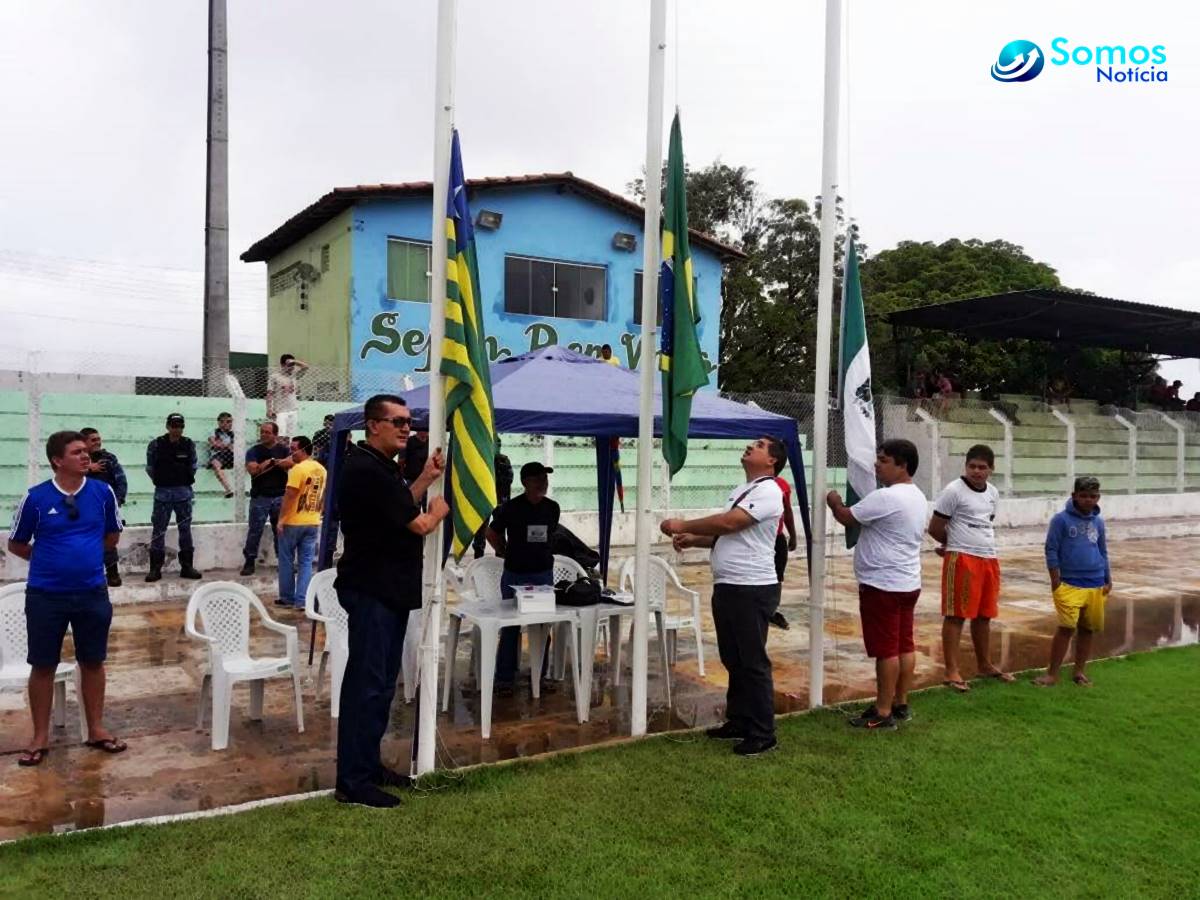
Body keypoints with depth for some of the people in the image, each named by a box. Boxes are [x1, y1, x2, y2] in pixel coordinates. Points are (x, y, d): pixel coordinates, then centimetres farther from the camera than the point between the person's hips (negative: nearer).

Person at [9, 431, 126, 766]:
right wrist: (49, 559, 4)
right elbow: (16, 544, 4)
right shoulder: (36, 497, -9)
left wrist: (84, 553, 9)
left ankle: (96, 729, 25)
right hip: (46, 595, -2)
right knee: (43, 666, 8)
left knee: (93, 662, 12)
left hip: (92, 593, 2)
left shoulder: (103, 492, -4)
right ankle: (40, 737, 22)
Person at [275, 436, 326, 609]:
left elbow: (289, 496, -18)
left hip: (293, 522, -6)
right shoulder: (321, 470, 8)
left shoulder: (298, 469, -15)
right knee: (306, 562, 7)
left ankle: (287, 597, 16)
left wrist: (281, 520, -14)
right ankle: (302, 600, 4)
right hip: (313, 523, 6)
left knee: (287, 561, 9)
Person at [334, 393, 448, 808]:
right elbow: (419, 525, -18)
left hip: (389, 589, 11)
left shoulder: (382, 467, 14)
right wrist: (437, 511, 2)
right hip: (371, 590, -11)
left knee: (381, 682, 17)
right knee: (367, 684, -5)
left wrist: (426, 478, 13)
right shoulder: (366, 470, -20)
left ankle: (368, 764, 29)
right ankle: (352, 782, 3)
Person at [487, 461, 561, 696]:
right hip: (515, 575, -3)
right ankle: (504, 679, 11)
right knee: (510, 627, 3)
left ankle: (539, 674, 22)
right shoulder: (511, 508, -10)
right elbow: (492, 533, 4)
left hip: (544, 573, 3)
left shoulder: (553, 508, 0)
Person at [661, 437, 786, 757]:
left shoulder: (768, 492, -14)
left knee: (753, 662, -2)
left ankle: (763, 734, 8)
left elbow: (728, 523, -24)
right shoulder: (739, 491, 18)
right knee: (733, 660, 17)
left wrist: (684, 525, -15)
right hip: (726, 587, 10)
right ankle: (738, 721, 29)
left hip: (752, 589, -10)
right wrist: (692, 540, 5)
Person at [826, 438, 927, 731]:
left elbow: (847, 518, -15)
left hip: (883, 584, -10)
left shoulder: (886, 497, -21)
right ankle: (901, 705, 24)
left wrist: (834, 502, 7)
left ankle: (883, 713, 3)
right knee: (904, 646, 14)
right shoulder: (917, 496, 11)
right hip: (908, 582, 10)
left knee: (886, 650, -3)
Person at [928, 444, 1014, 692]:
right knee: (955, 615, -3)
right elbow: (935, 528, -7)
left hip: (989, 559, 7)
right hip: (961, 559, -7)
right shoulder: (954, 491, -9)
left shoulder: (993, 493, 13)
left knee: (984, 615, 15)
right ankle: (951, 671, 1)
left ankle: (985, 664, 30)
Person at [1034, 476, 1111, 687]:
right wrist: (1055, 581, -7)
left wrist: (1108, 579, 16)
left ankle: (1080, 671, 22)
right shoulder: (1061, 520, -5)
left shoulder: (1098, 522, 10)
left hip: (1096, 586, 5)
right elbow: (1051, 550, -4)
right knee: (1066, 628, -10)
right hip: (1070, 584, -5)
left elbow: (1103, 552, 20)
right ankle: (1052, 673, -2)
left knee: (1087, 629, 10)